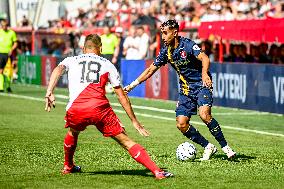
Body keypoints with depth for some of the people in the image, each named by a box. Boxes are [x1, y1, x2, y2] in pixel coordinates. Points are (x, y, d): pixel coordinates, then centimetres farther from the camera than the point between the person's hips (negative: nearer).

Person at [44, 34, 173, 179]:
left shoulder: (71, 60, 22)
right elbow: (122, 96, 19)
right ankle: (157, 171, -8)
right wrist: (134, 121, 23)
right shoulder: (107, 65, 20)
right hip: (100, 109, -1)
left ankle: (68, 167, 50)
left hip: (75, 111, 1)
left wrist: (49, 93, -11)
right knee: (126, 141, 2)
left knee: (72, 133, 36)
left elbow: (58, 69, -1)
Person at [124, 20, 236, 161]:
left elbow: (205, 59, -29)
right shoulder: (166, 51, 4)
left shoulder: (187, 45, -16)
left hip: (202, 85, -7)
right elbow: (151, 69, 12)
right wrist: (132, 85, 9)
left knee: (204, 115, -29)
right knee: (181, 124, -6)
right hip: (186, 89, 7)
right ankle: (208, 147, 10)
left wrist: (204, 73, -49)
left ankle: (225, 147, -15)